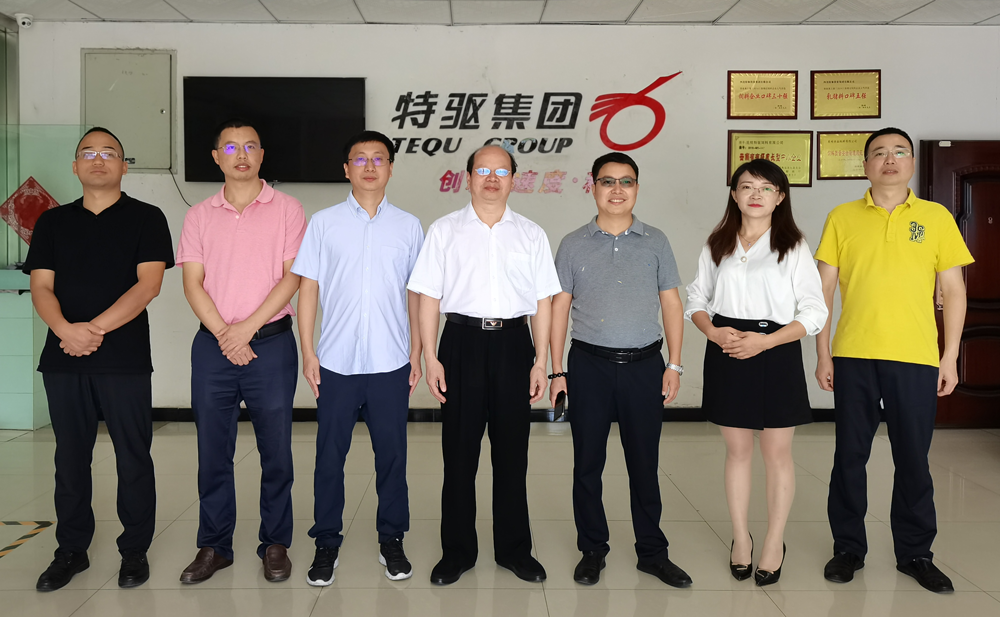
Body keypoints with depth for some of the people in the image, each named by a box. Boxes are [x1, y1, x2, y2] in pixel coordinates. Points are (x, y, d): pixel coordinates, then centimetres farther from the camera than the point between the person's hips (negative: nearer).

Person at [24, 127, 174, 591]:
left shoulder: (146, 218, 4)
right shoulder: (53, 222, 14)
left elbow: (149, 284, -7)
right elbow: (41, 287, 5)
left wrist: (96, 328, -16)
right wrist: (66, 329, -15)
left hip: (125, 359, -3)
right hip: (63, 360, 3)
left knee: (133, 458, 2)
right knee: (70, 458, 11)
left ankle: (135, 550, 14)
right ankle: (71, 550, 23)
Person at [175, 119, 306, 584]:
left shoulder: (286, 209, 2)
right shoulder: (199, 216, 10)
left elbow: (292, 276, -5)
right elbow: (193, 283, 4)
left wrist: (246, 327, -12)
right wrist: (224, 335, -9)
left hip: (271, 342, -2)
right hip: (213, 346, 3)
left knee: (276, 450, 4)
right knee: (213, 450, 8)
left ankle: (275, 544, 16)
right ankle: (214, 546, 20)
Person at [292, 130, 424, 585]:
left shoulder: (408, 226, 7)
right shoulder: (323, 223, 4)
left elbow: (415, 292, 10)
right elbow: (308, 287, 4)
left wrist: (416, 351, 6)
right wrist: (308, 350, -1)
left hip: (391, 362, 1)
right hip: (336, 362, 0)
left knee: (391, 454, 7)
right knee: (330, 455, 6)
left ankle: (392, 539, 22)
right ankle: (327, 542, 20)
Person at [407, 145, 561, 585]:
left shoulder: (531, 234, 9)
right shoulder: (444, 231, 5)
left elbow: (543, 301, 7)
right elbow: (428, 297, 2)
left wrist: (541, 361, 1)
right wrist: (430, 357, -5)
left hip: (513, 342, 1)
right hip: (462, 340, -1)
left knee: (511, 450, 8)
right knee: (459, 450, 5)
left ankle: (514, 548, 22)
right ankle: (457, 550, 18)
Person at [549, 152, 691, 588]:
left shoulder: (655, 242, 7)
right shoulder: (573, 244, 4)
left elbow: (671, 304, 8)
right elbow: (559, 307, 5)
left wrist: (674, 364, 1)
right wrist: (556, 370, 0)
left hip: (644, 364, 1)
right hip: (590, 364, 0)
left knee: (644, 463, 7)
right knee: (587, 463, 6)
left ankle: (652, 552, 21)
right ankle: (592, 550, 21)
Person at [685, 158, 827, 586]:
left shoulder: (794, 247, -1)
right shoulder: (717, 245, 9)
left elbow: (814, 312, -5)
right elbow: (697, 300, 11)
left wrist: (764, 341, -16)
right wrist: (714, 332, -9)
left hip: (776, 353, -2)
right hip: (726, 353, 3)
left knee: (777, 453, 4)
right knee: (737, 449, 10)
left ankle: (774, 544, 19)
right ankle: (740, 538, 24)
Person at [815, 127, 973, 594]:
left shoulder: (937, 217, 6)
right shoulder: (842, 218, 5)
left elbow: (954, 291, 7)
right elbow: (824, 290, 5)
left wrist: (950, 358, 1)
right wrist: (823, 355, 0)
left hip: (917, 359, 0)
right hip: (854, 357, 0)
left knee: (913, 460, 8)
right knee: (850, 456, 8)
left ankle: (915, 553, 24)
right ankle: (848, 548, 22)